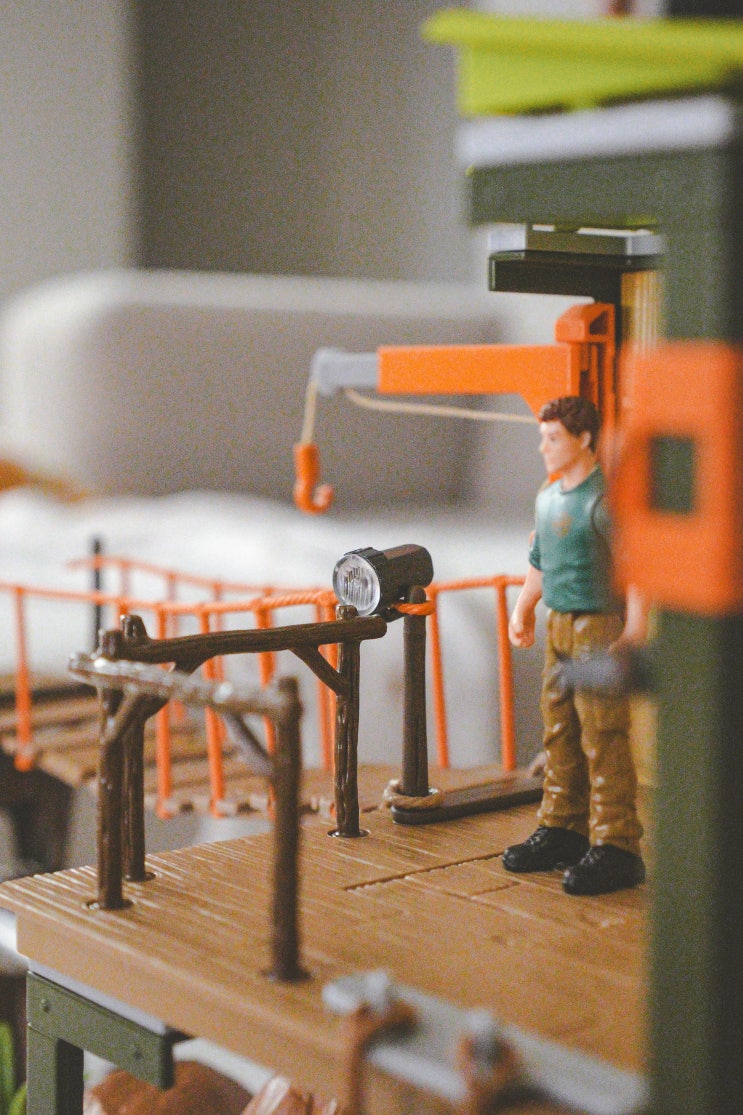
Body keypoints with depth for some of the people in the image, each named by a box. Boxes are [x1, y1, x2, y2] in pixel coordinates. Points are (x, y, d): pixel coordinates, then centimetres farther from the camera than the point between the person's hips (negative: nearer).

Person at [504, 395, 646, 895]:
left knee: (603, 740, -7)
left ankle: (616, 848, -1)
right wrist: (523, 610, 25)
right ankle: (562, 831, 25)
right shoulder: (549, 497, 13)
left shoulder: (605, 498, -14)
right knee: (560, 734, 14)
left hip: (601, 628, -9)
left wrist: (635, 630, -25)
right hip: (559, 626, 9)